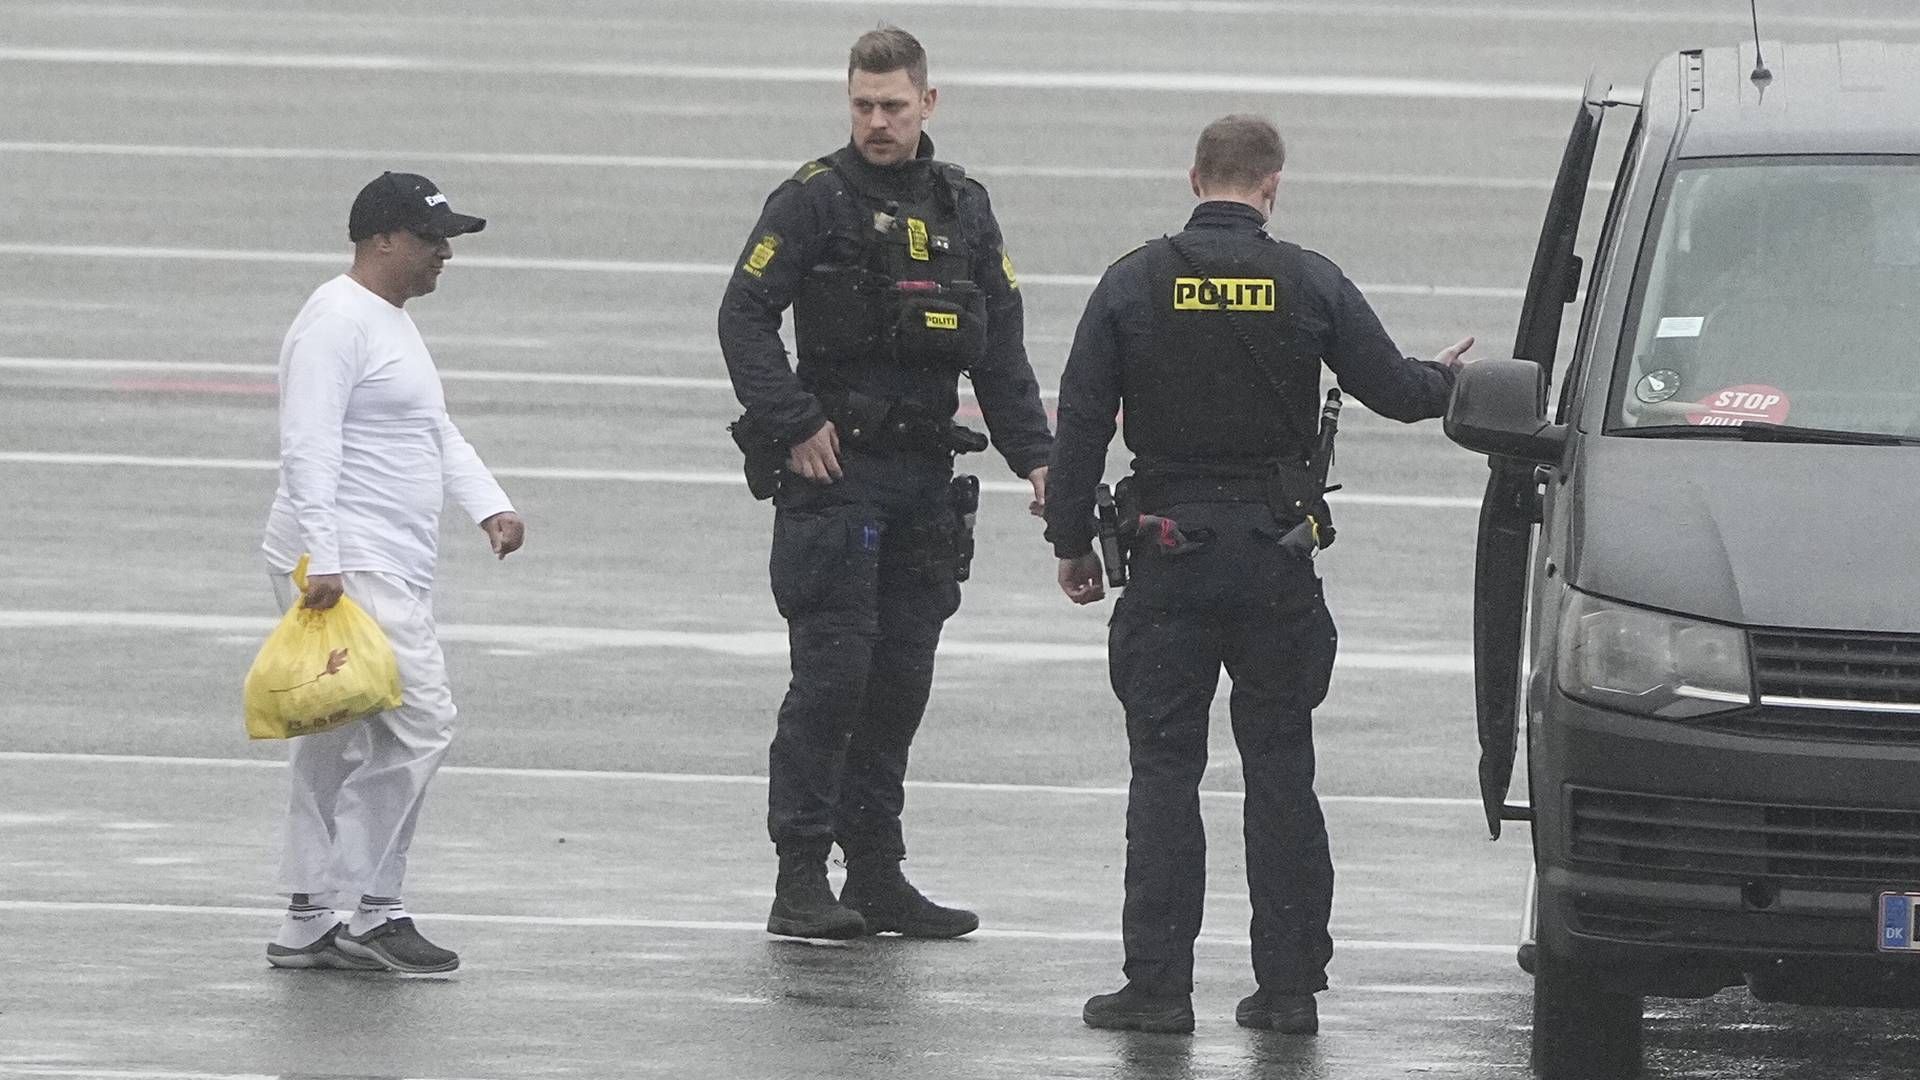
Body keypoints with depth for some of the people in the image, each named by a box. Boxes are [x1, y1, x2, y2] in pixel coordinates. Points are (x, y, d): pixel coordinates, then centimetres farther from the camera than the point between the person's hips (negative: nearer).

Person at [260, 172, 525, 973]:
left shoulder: (393, 323, 21)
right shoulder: (336, 321, -12)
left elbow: (437, 434, 26)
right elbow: (308, 447, -20)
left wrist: (489, 507, 9)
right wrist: (322, 561, -26)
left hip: (392, 569, 11)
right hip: (344, 568, -11)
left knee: (336, 746, 12)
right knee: (418, 721, -15)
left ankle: (307, 923, 15)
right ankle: (374, 915, -12)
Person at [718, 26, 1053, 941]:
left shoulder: (964, 210, 13)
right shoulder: (813, 200, -3)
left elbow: (1001, 348, 15)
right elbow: (745, 317, -8)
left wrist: (1034, 456, 6)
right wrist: (793, 426, -15)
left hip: (925, 478, 5)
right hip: (834, 470, -5)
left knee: (900, 683, 8)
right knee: (832, 674, -10)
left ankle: (878, 878, 14)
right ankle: (800, 882, -9)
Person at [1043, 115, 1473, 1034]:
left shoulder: (1135, 283, -2)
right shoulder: (1310, 285, -2)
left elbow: (1081, 419, -2)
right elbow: (1391, 390, 3)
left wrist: (1071, 540, 7)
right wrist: (1445, 380, 27)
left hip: (1169, 549, -1)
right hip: (1276, 559, 1)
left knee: (1164, 769, 2)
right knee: (1280, 769, 7)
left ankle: (1158, 982, -3)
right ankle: (1289, 982, 6)